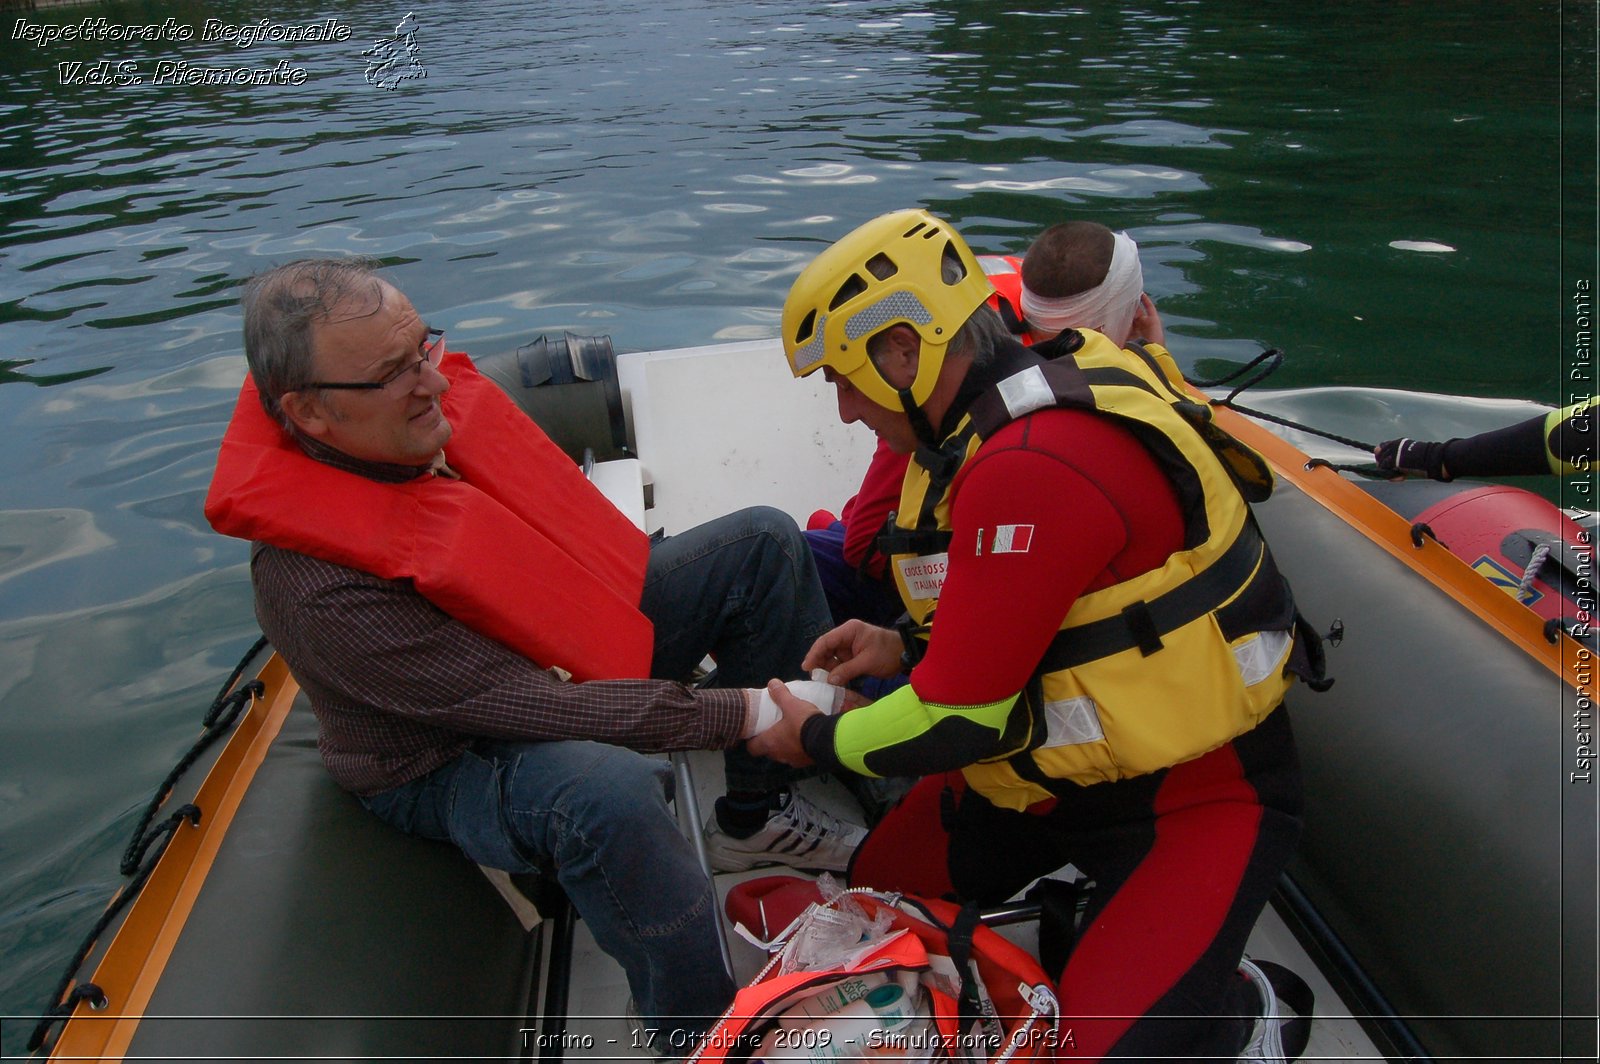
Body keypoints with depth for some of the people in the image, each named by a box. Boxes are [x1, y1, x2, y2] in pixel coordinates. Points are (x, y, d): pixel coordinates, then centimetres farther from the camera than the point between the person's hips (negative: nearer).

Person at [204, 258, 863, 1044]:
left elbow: (561, 533, 6)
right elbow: (530, 708, -33)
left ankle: (766, 803, 10)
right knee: (609, 791, -42)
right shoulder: (315, 584, -33)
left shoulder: (431, 399, -12)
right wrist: (743, 713, -31)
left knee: (764, 542, 2)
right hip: (451, 763, -8)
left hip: (561, 644, 8)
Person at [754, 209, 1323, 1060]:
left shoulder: (1035, 467, -32)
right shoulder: (1002, 416, 0)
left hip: (1191, 792, -9)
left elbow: (960, 717, -26)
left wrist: (820, 743, -8)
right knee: (872, 896, 11)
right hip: (1056, 764, 9)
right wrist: (911, 645, 0)